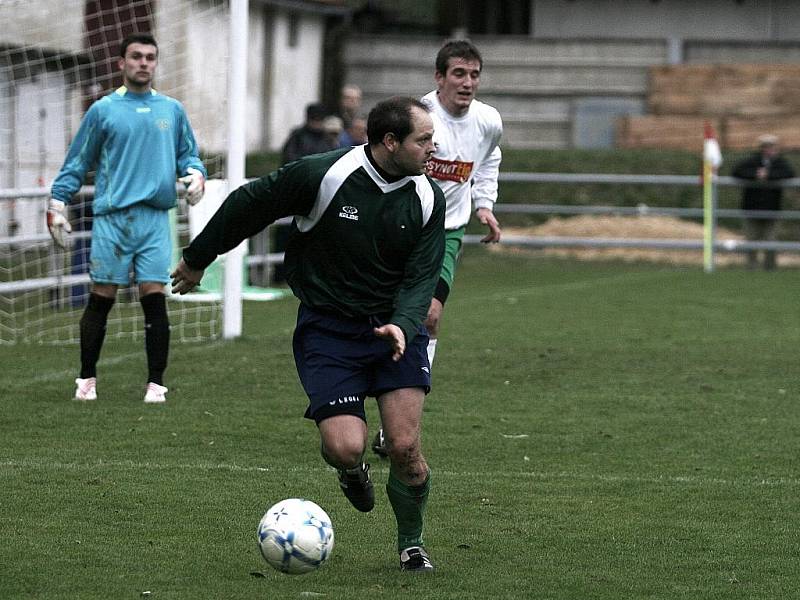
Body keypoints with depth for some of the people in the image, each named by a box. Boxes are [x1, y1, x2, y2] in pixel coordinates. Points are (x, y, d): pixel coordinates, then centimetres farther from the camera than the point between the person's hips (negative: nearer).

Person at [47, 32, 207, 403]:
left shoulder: (172, 110, 12)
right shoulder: (103, 110, 6)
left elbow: (188, 154, 20)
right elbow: (77, 163, 10)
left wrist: (195, 173, -2)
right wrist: (57, 205, 4)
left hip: (155, 218, 1)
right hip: (111, 216, -1)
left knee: (154, 298, -6)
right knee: (101, 299, 1)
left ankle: (156, 384, -1)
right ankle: (87, 379, 13)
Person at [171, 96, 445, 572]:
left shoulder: (429, 198, -6)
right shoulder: (320, 175, -18)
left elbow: (422, 275, -3)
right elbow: (248, 204, -4)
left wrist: (402, 324, -24)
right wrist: (198, 260, 7)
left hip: (395, 327, 3)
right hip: (327, 327, -3)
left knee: (405, 449, -10)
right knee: (346, 448, -16)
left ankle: (412, 543, 16)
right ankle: (351, 470, 23)